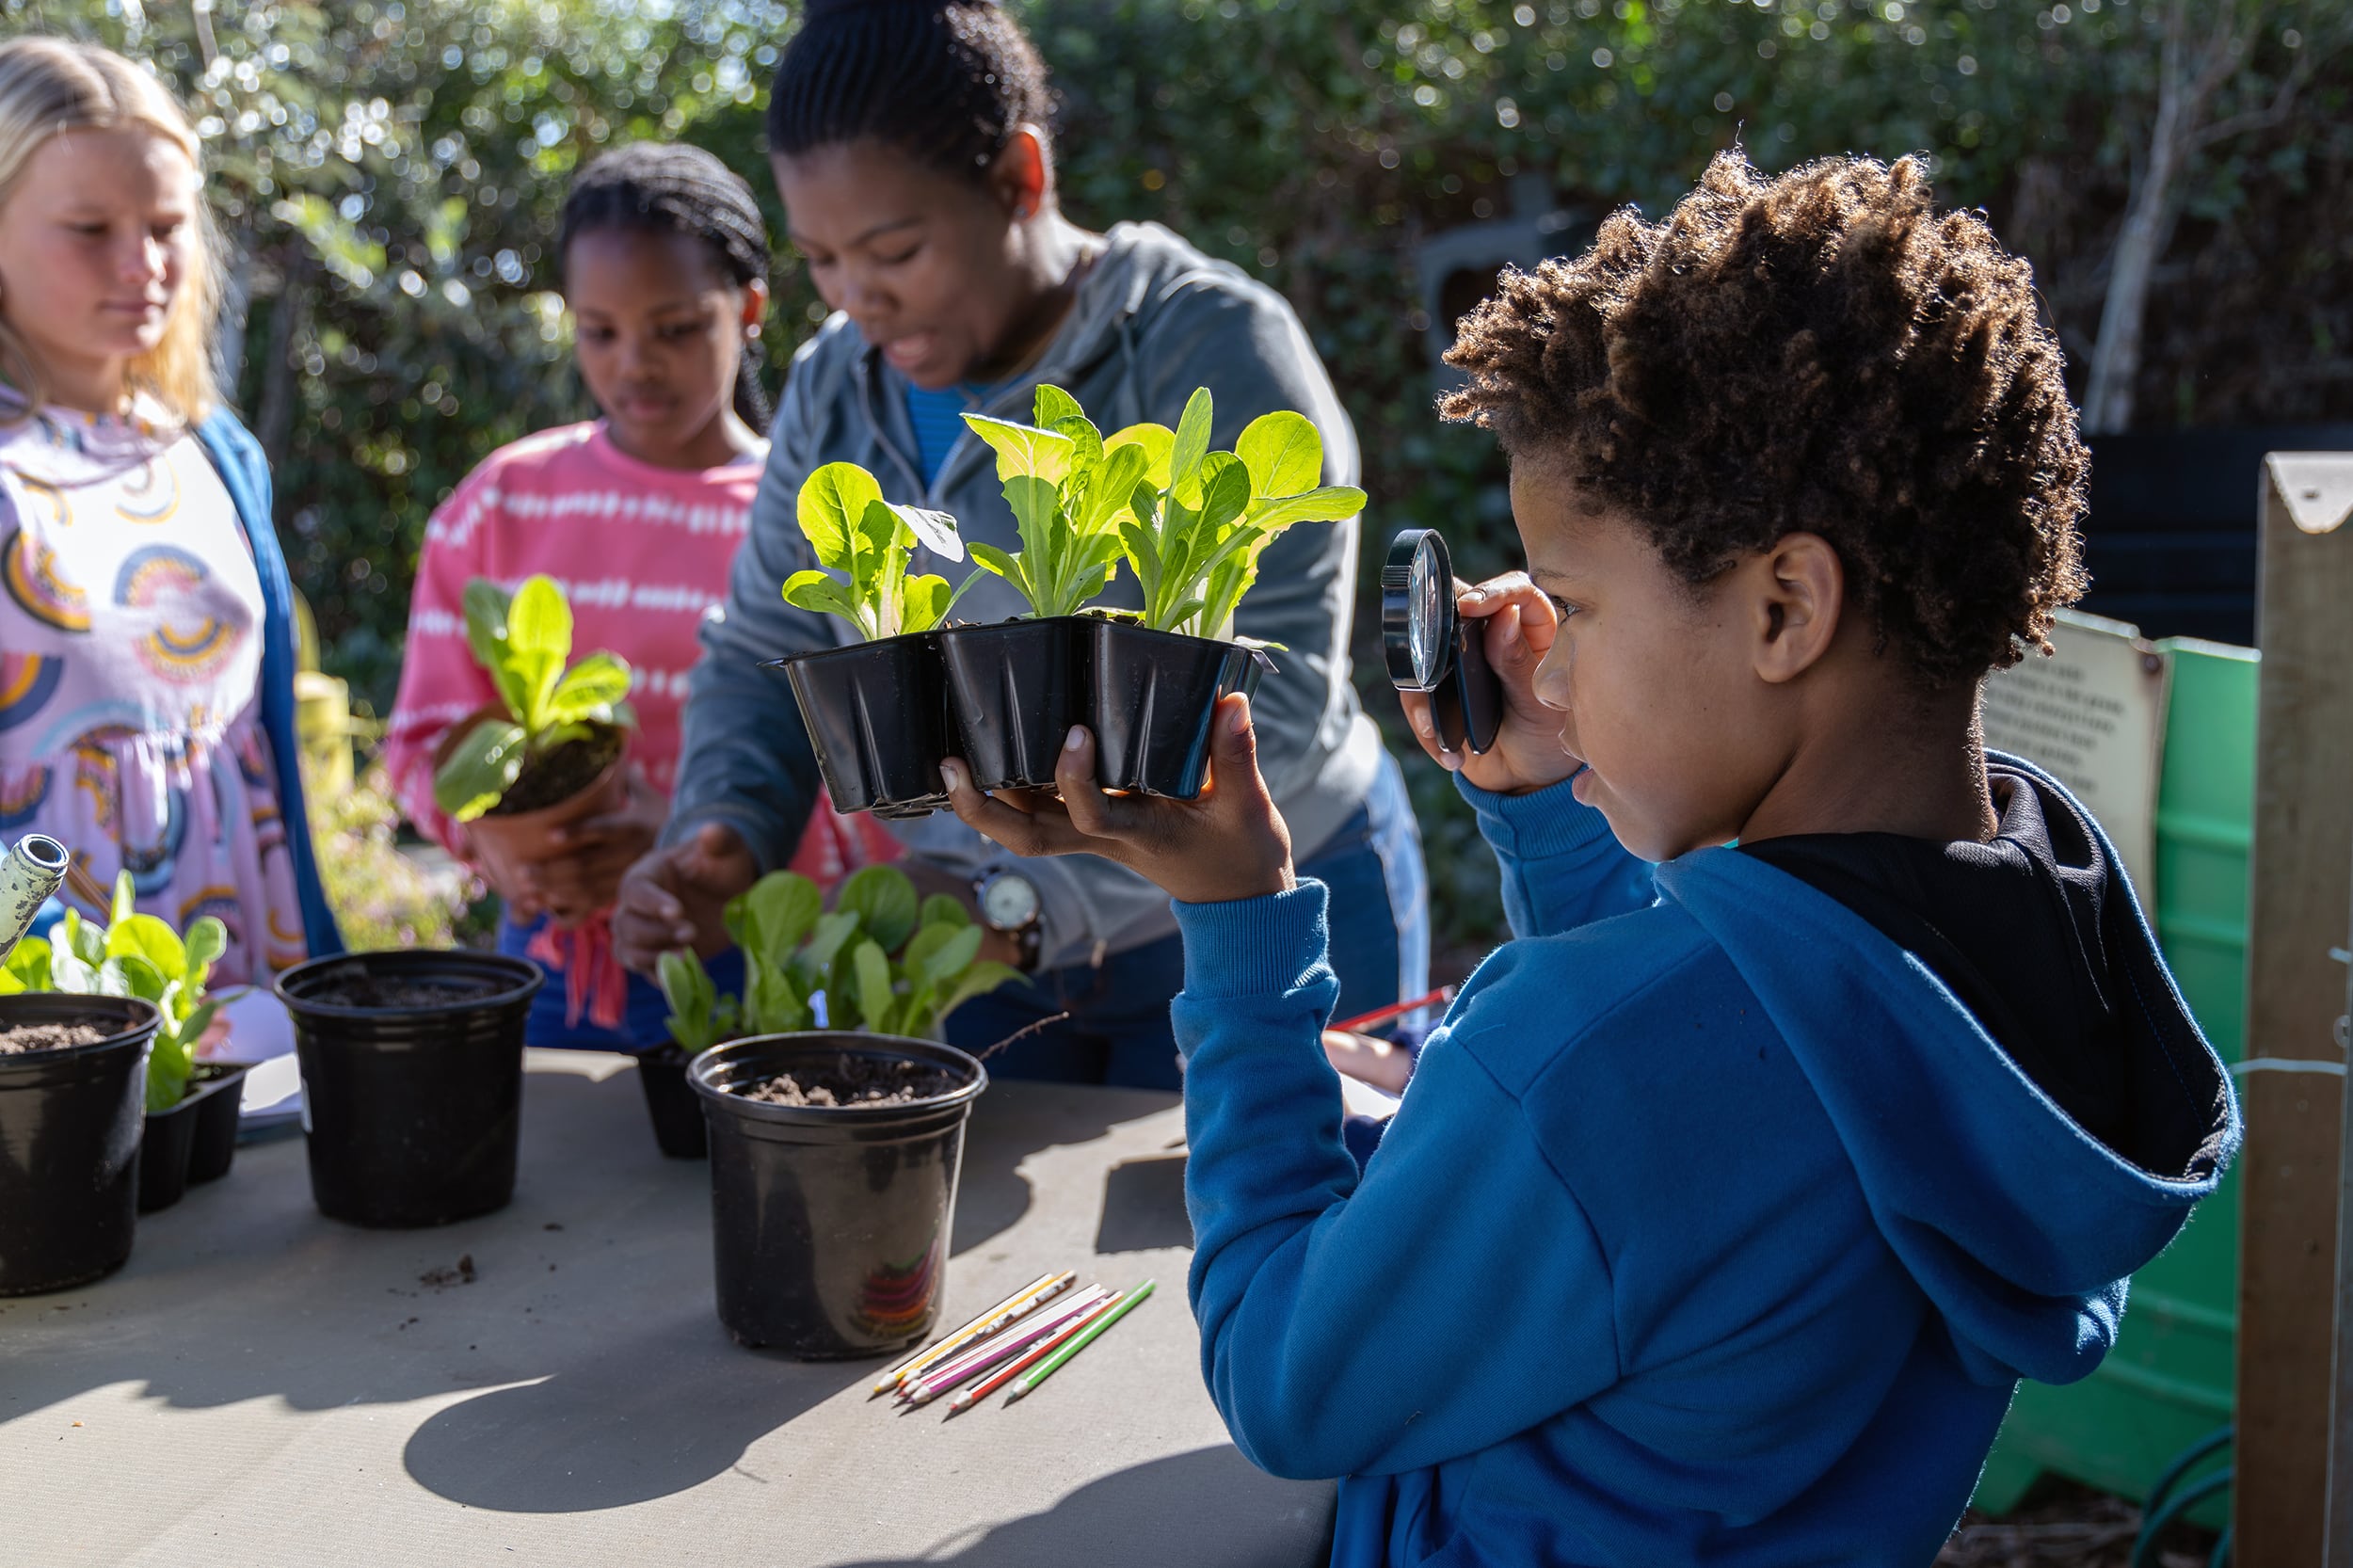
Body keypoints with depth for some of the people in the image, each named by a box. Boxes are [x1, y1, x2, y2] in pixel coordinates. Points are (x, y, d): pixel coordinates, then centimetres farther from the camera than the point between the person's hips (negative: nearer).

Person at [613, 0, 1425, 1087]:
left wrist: (1022, 901, -34)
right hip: (989, 943, 5)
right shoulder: (834, 387, 2)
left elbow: (1266, 699, -27)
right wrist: (724, 843, -15)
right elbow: (763, 656, 5)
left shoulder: (1208, 350, -18)